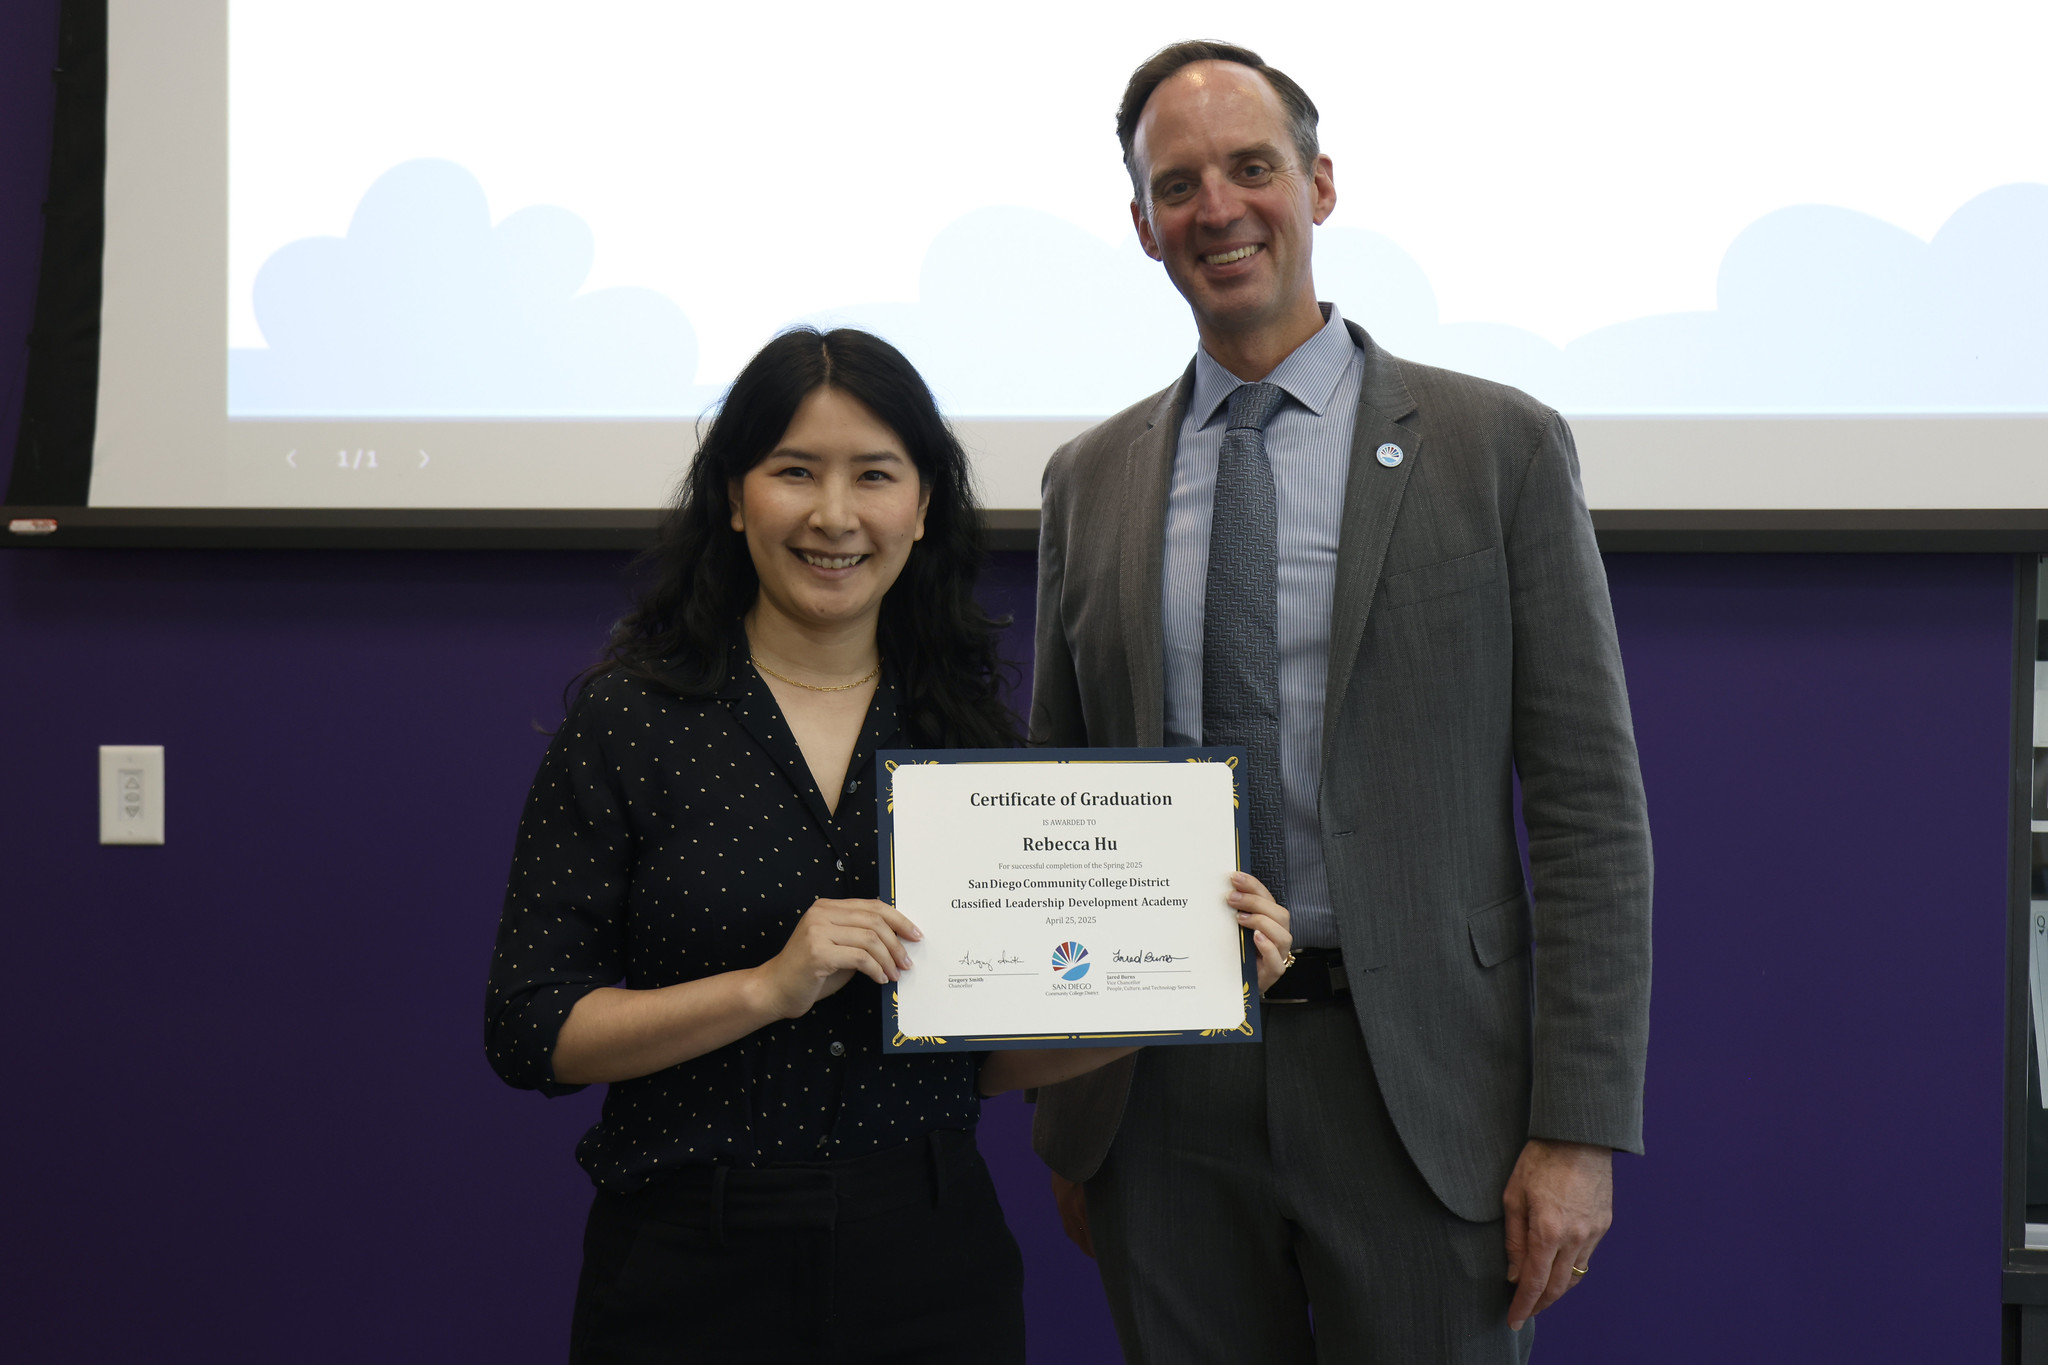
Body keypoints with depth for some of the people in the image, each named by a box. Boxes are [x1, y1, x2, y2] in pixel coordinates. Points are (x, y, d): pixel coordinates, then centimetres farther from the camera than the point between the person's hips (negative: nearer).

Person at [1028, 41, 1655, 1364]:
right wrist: (1064, 1116, 10)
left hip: (1414, 1084, -2)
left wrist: (1579, 1129, -9)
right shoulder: (1091, 481, 10)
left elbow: (1590, 803, -3)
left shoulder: (1497, 445, 0)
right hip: (1161, 1091, 3)